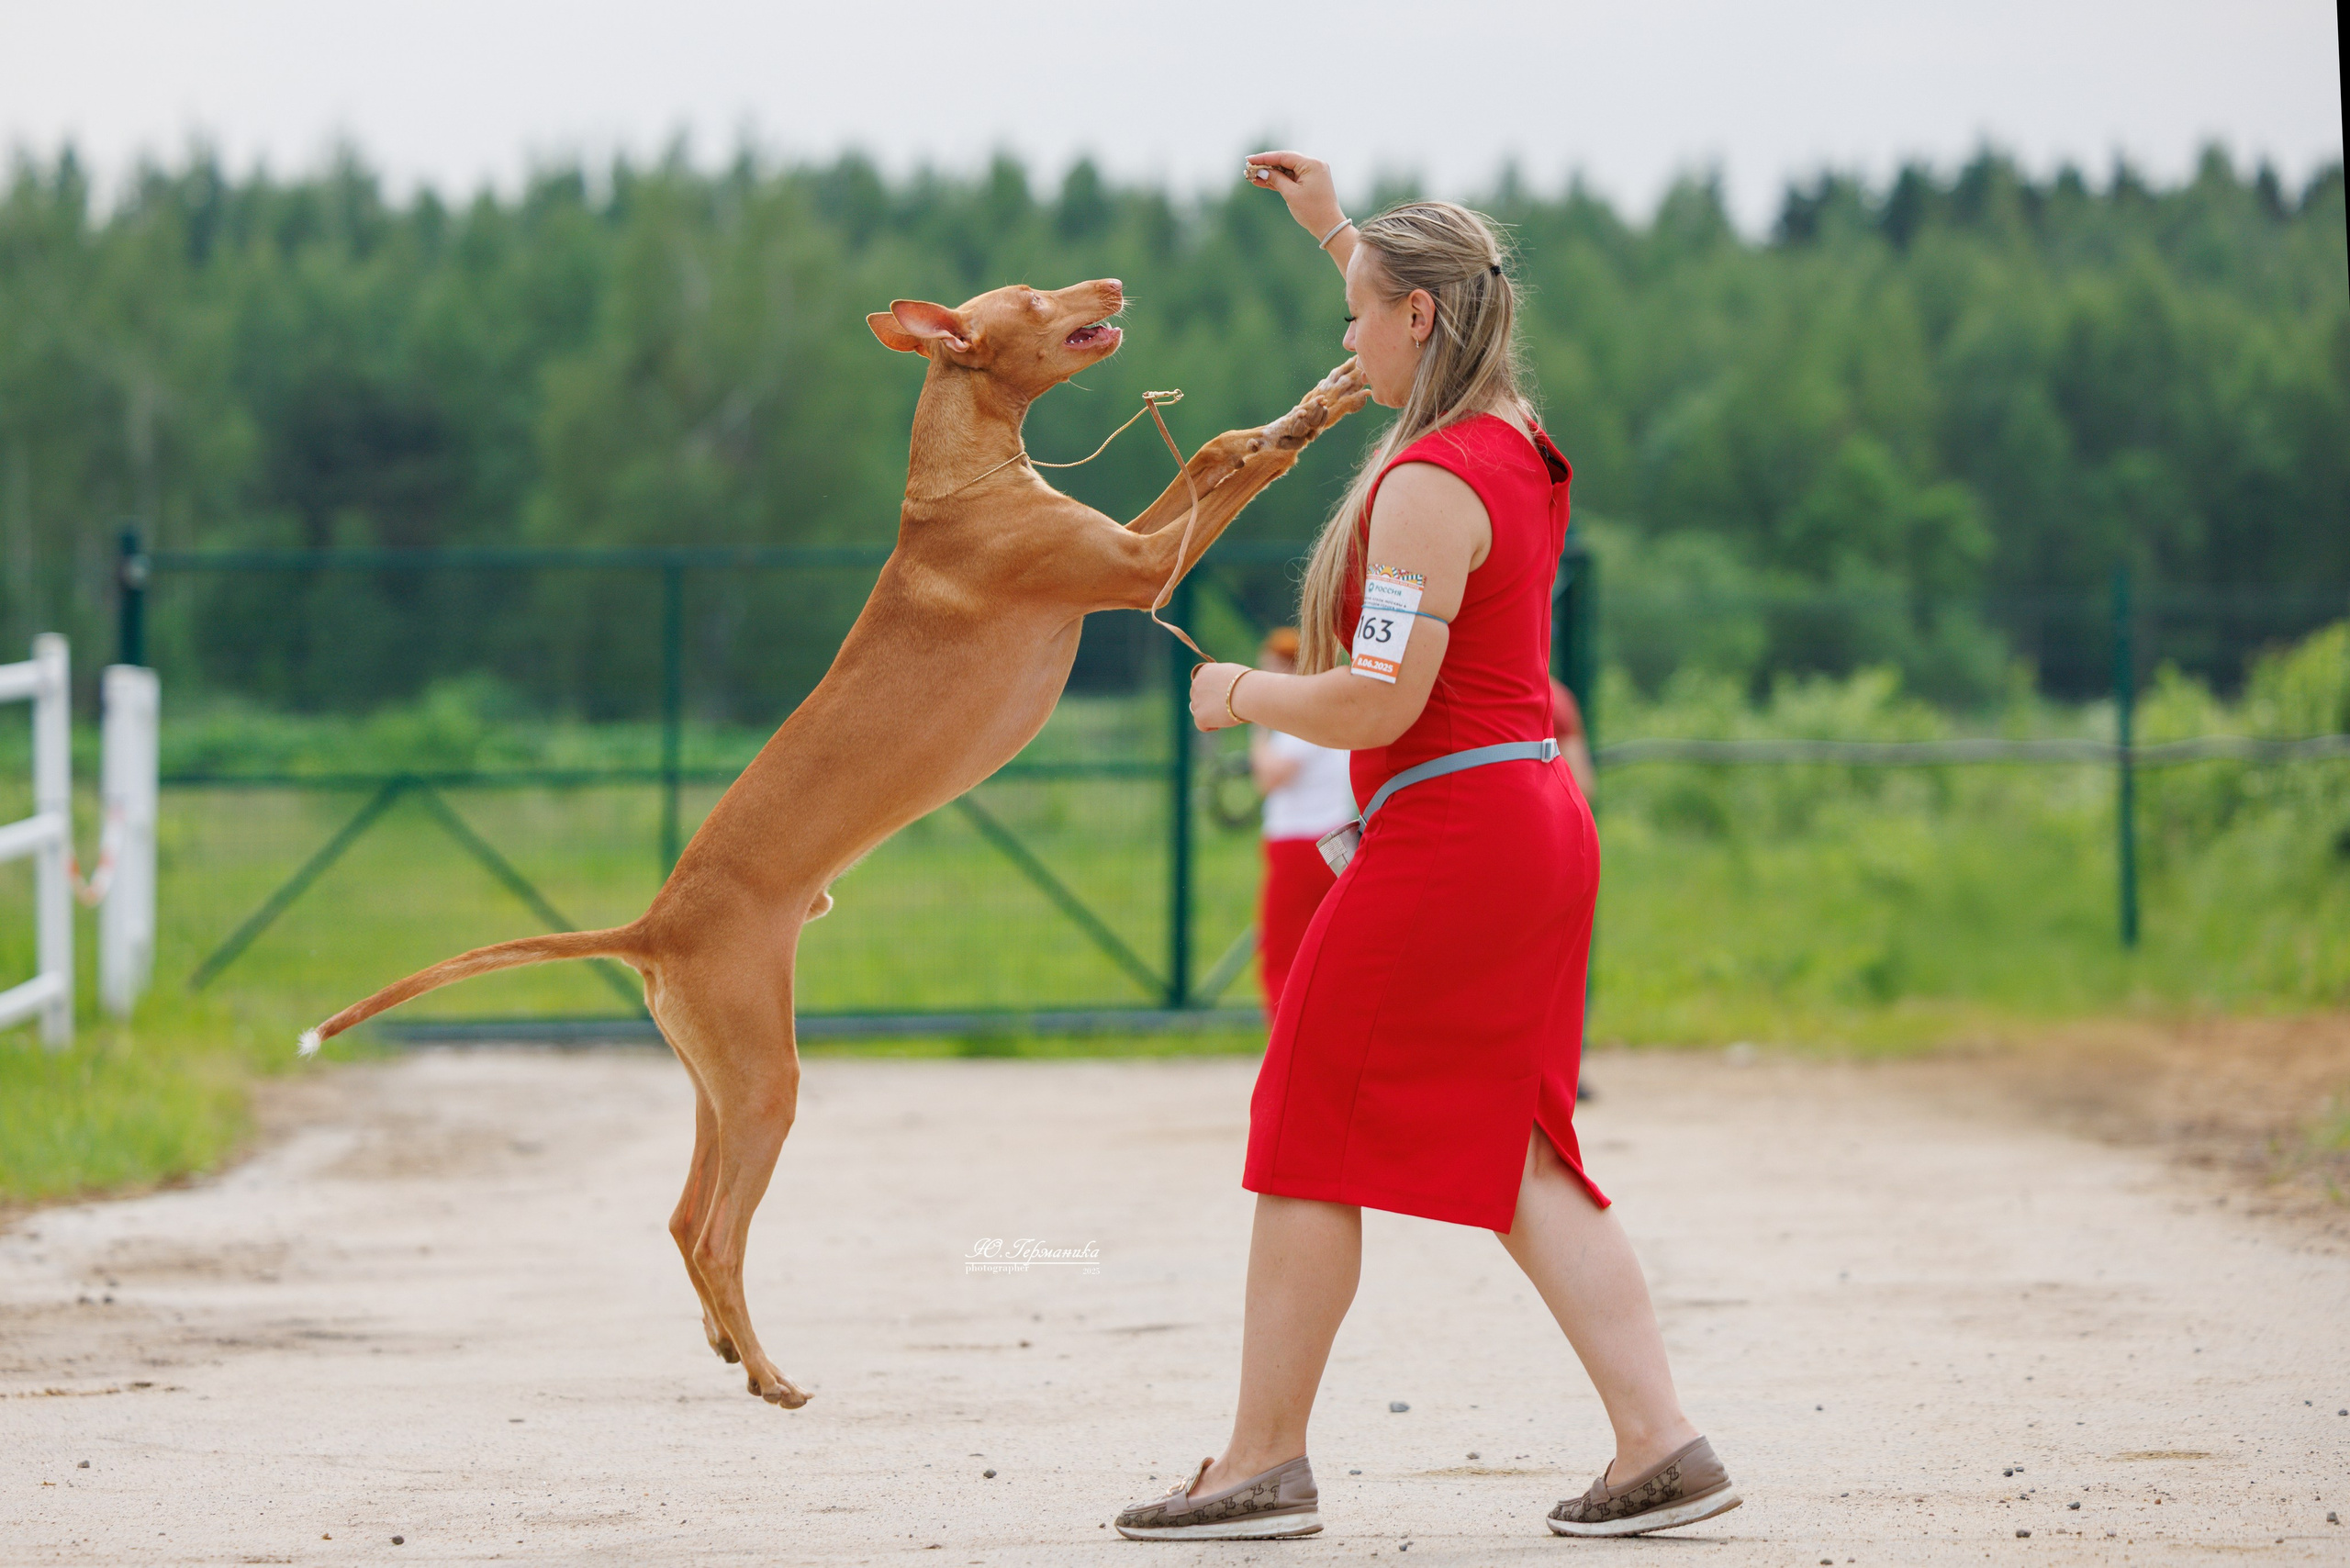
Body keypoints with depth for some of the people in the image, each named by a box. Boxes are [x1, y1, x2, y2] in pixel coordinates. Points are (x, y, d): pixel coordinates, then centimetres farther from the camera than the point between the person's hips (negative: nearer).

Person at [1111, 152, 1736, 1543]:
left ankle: (1264, 1462, 5)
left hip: (1450, 830, -9)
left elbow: (1380, 701, -22)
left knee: (1312, 1137, 1)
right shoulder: (1519, 441, 11)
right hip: (1544, 819, 9)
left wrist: (1242, 694, -6)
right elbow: (1437, 328, 36)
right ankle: (1662, 1441, 1)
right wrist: (1336, 229, 41)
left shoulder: (1431, 484, -17)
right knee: (1516, 1155, 10)